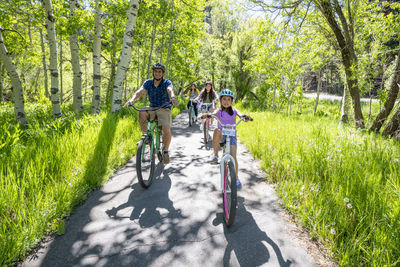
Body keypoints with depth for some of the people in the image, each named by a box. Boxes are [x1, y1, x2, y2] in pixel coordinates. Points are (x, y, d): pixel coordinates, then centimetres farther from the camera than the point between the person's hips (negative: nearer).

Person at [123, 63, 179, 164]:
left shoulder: (166, 82, -6)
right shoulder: (148, 83, 1)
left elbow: (170, 90, -29)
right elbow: (139, 92, -15)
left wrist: (173, 98, -53)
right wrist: (131, 100, -36)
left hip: (164, 109, -2)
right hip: (152, 108, 3)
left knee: (166, 129, -25)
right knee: (142, 113, -32)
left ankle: (165, 151, 0)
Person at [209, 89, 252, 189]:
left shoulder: (234, 111, 0)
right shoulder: (219, 111, 0)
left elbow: (240, 115, -18)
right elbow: (213, 114, -19)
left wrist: (246, 117, -41)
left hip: (231, 135, 0)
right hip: (221, 136, 0)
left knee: (233, 157, -13)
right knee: (217, 131, -35)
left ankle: (236, 178, 5)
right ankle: (215, 155, -27)